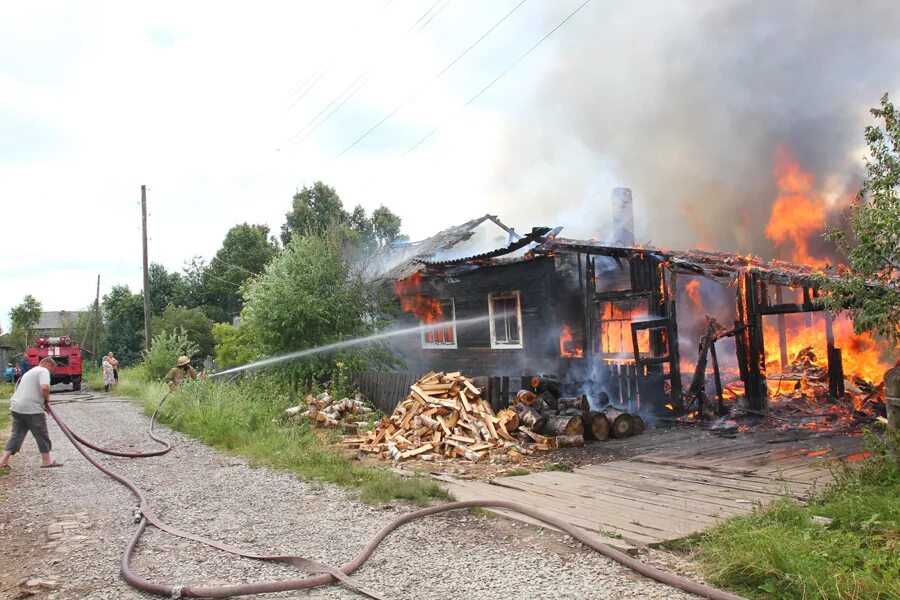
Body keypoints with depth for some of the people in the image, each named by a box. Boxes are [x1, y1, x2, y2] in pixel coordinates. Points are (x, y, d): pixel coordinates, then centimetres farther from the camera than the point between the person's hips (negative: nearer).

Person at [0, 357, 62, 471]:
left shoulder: (30, 372, 25)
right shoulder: (43, 371, -5)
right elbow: (44, 387, -22)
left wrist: (43, 402, 21)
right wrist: (47, 399, -4)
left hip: (17, 407, 9)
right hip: (31, 409, -9)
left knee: (16, 434, 13)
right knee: (41, 435, 4)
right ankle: (46, 461, 13)